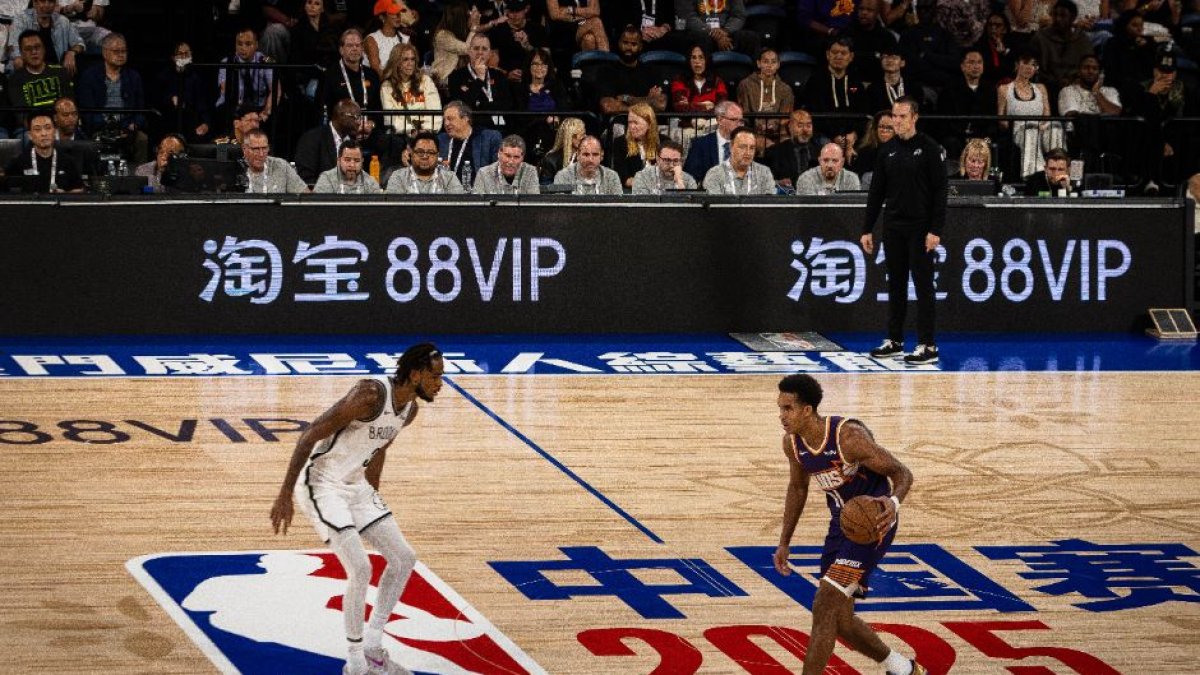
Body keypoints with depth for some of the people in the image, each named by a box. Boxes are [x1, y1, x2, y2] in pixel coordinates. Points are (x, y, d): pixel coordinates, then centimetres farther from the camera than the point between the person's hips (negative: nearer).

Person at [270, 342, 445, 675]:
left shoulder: (409, 409, 0)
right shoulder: (370, 395, -27)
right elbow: (309, 437, -25)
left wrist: (372, 496, 27)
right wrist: (285, 495, -25)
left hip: (355, 486, 9)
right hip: (320, 485, -9)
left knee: (404, 558, 8)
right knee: (360, 569, -18)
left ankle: (372, 647, 17)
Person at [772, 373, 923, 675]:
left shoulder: (849, 436, -26)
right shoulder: (792, 442, -5)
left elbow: (902, 473, -19)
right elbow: (797, 488, 15)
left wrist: (894, 503, -41)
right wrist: (784, 543, 15)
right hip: (841, 523, 8)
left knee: (824, 606, -19)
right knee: (840, 621, 10)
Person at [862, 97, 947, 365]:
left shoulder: (929, 149, -8)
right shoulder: (888, 151, 9)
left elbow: (940, 191, -11)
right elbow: (876, 192, 12)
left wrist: (935, 230, -17)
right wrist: (867, 229, 9)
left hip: (920, 229, -6)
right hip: (893, 228, 6)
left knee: (923, 285, -4)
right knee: (896, 285, 11)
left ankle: (927, 346, -2)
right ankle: (894, 341, 19)